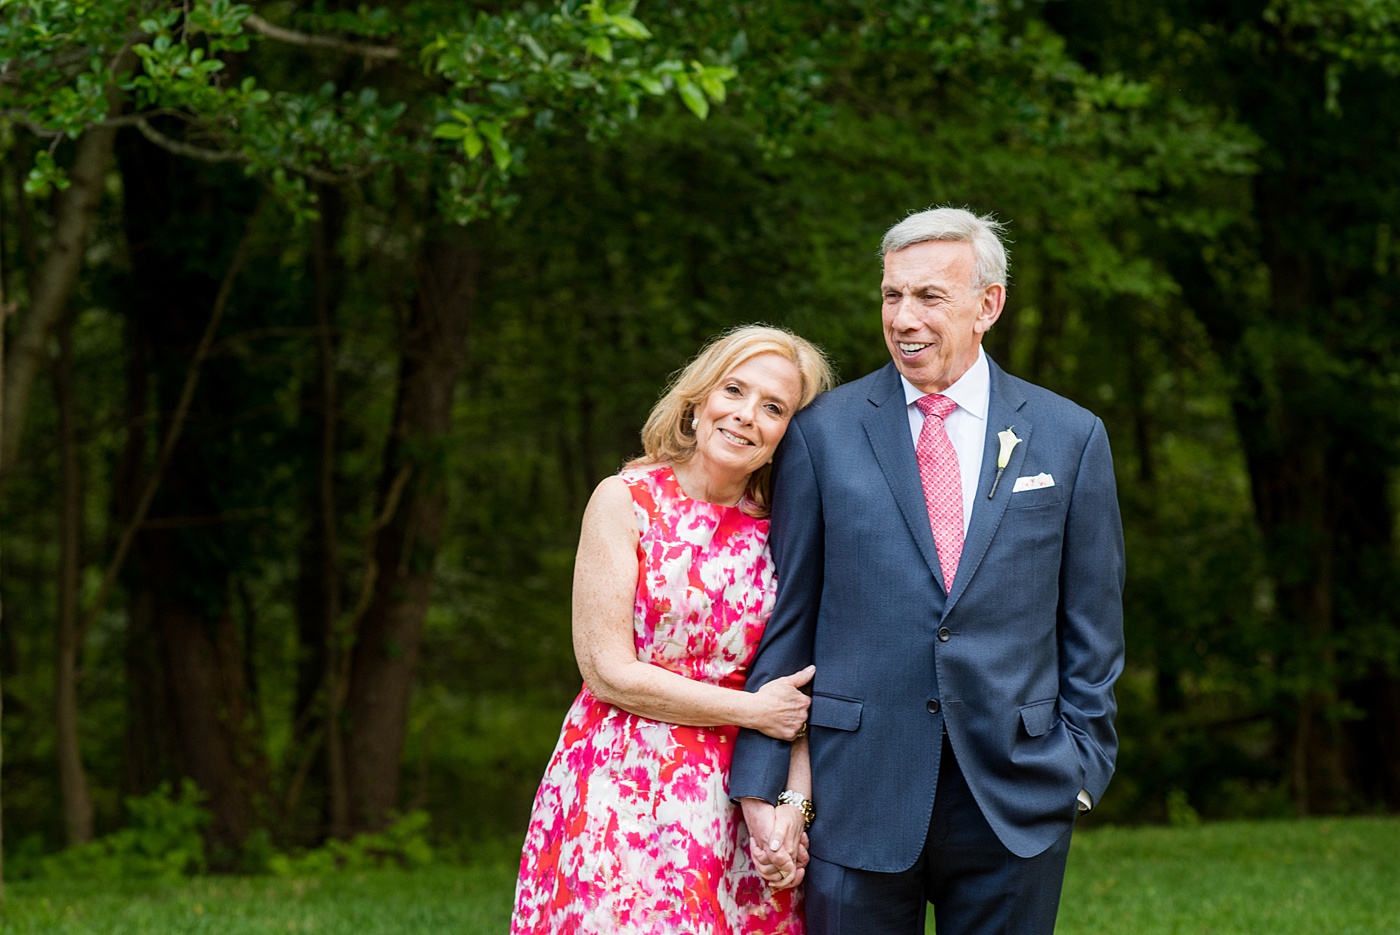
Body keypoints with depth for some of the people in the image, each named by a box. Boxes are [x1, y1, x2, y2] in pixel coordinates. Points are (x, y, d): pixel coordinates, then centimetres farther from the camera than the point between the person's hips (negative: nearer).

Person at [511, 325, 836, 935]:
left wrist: (792, 806, -10)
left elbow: (801, 700, 6)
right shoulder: (625, 502, -3)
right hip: (619, 791, -3)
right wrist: (752, 711, -7)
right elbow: (609, 672, -7)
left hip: (728, 806, 3)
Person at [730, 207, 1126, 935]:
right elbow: (785, 616, 4)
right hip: (859, 793, 0)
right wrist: (760, 784, -1)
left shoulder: (1070, 438, 5)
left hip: (1016, 797, 1)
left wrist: (1082, 764, 2)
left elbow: (1093, 623, 8)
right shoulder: (822, 432, 4)